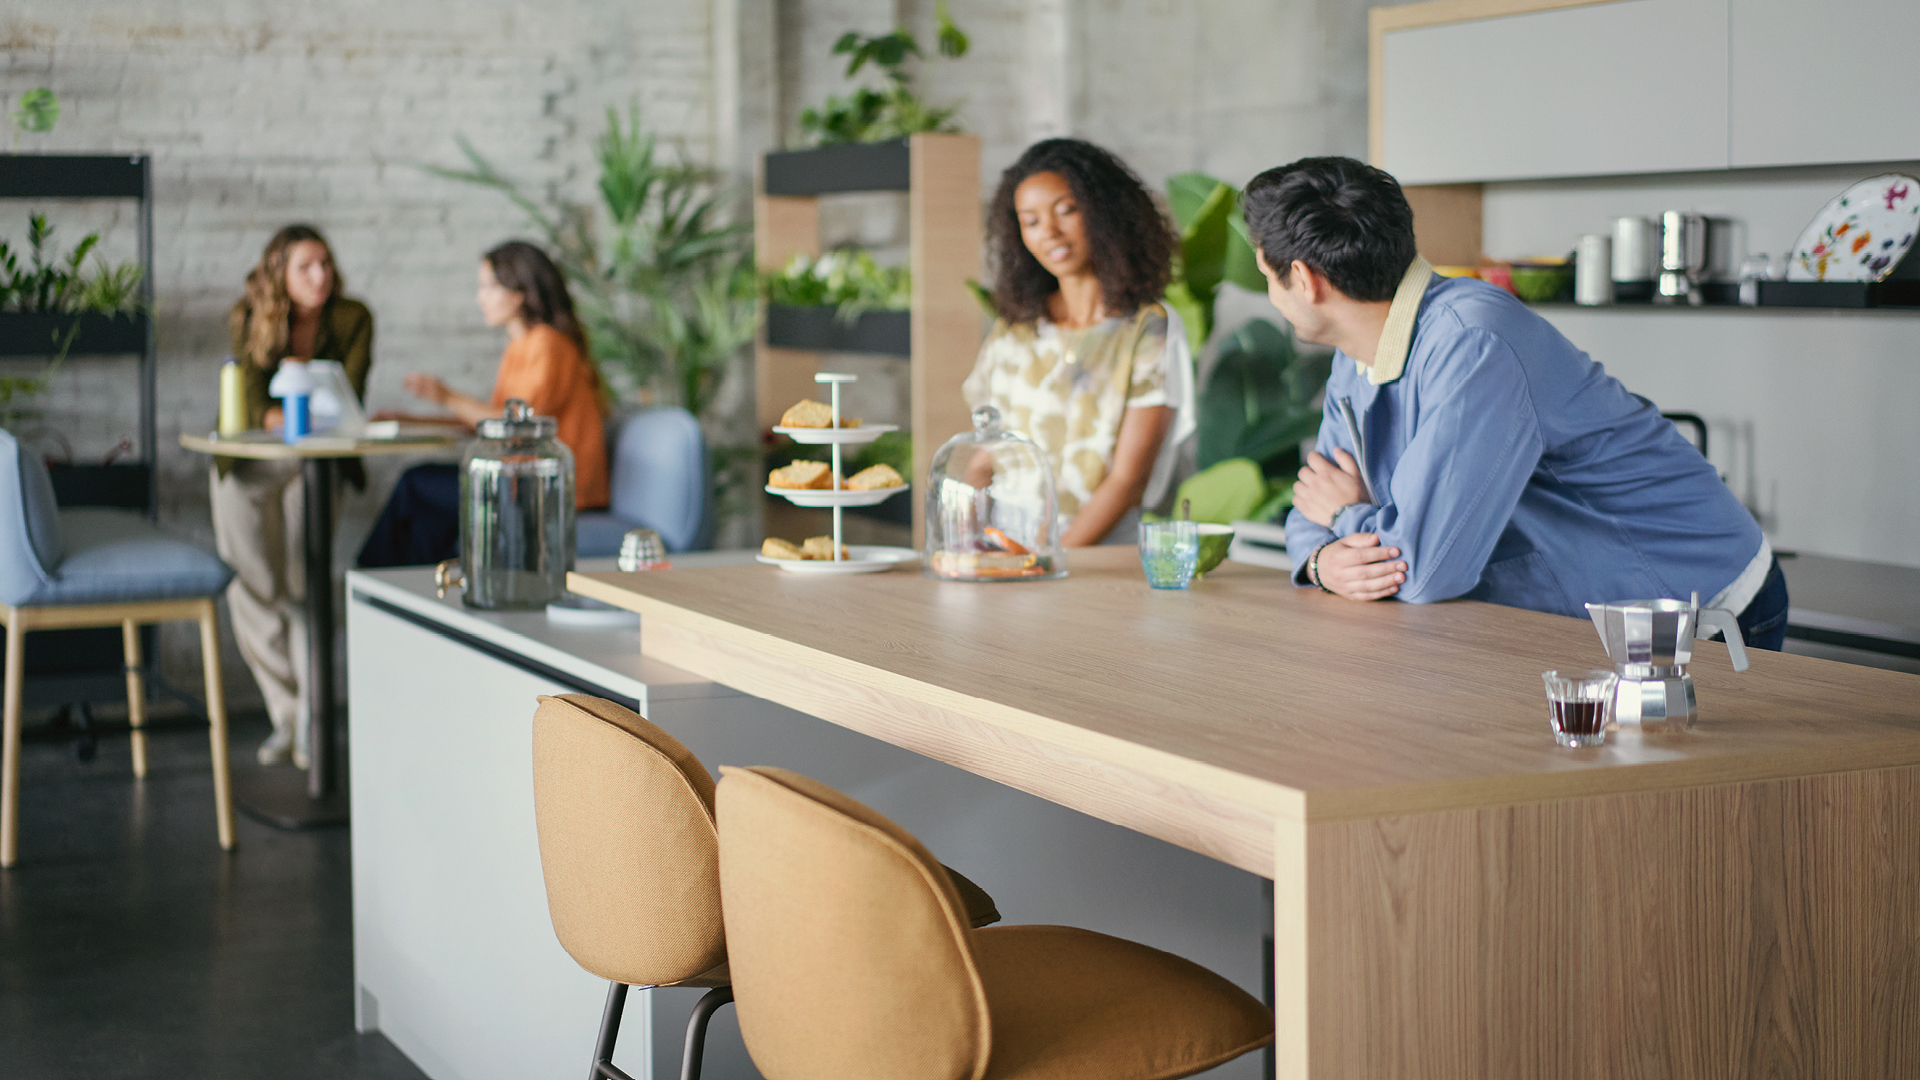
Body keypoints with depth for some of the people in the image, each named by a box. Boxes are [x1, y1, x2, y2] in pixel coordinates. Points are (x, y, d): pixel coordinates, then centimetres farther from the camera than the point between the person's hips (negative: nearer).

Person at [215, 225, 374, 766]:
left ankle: (312, 725, -8)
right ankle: (285, 718, 14)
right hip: (247, 466, 1)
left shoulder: (352, 319, -10)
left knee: (303, 588, -12)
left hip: (315, 465, -1)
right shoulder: (249, 320, -11)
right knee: (253, 593, 1)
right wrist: (279, 418, -41)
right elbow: (251, 397, -21)